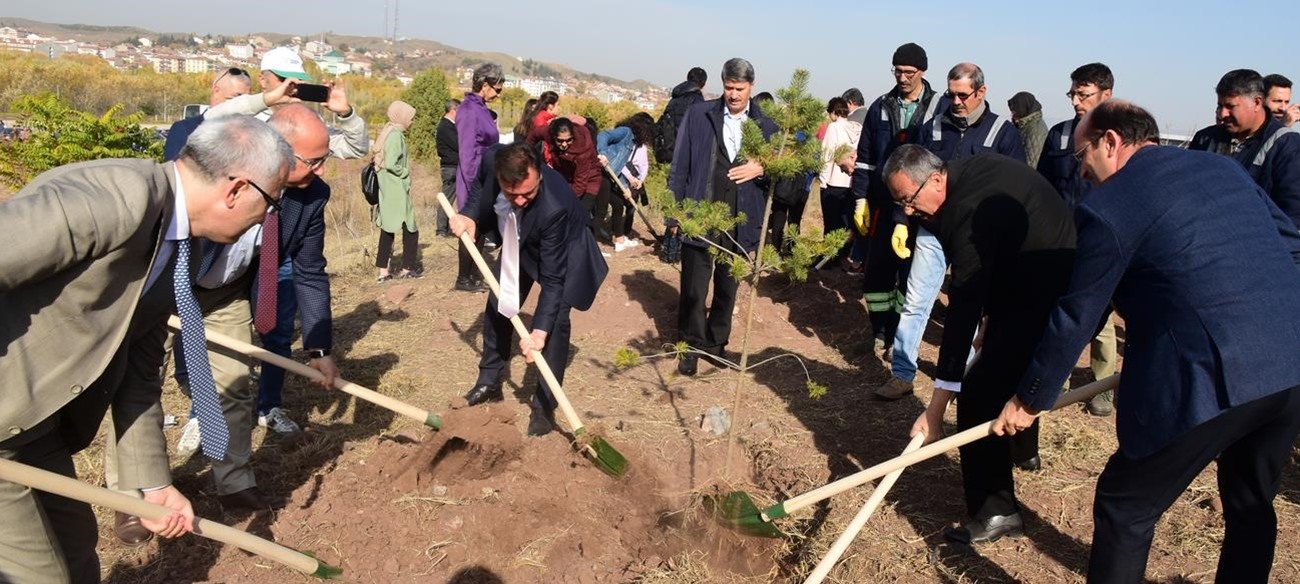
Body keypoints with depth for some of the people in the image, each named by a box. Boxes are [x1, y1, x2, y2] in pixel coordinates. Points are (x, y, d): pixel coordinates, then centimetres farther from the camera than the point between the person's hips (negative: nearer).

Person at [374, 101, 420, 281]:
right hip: (397, 191, -9)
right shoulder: (396, 135, -15)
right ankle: (407, 269, 8)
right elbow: (391, 164, -23)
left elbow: (387, 161, 14)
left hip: (388, 191, 9)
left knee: (388, 229, 10)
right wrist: (406, 173, -9)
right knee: (410, 229, 1)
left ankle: (383, 271, 13)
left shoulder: (388, 132, 13)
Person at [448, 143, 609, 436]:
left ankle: (544, 405, -5)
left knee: (555, 320, -17)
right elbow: (482, 184, -2)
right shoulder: (493, 164, -32)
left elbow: (552, 278, -37)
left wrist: (539, 330, -40)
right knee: (497, 304, 10)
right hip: (520, 243, 6)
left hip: (565, 251, -5)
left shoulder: (556, 206, -44)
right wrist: (469, 214, -19)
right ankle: (489, 382, 28)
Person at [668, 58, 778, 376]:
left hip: (741, 222, 2)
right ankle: (691, 346, 22)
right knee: (693, 287, 4)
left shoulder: (766, 125, 2)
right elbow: (680, 165, 1)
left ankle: (716, 343, 32)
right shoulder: (699, 114, -1)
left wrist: (762, 168, -13)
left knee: (728, 287, 14)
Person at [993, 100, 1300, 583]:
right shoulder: (1224, 167, 14)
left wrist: (1029, 399, 7)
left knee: (1124, 508, 8)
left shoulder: (1108, 207, -7)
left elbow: (1074, 318, -3)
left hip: (1215, 377, -8)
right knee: (1251, 503, 27)